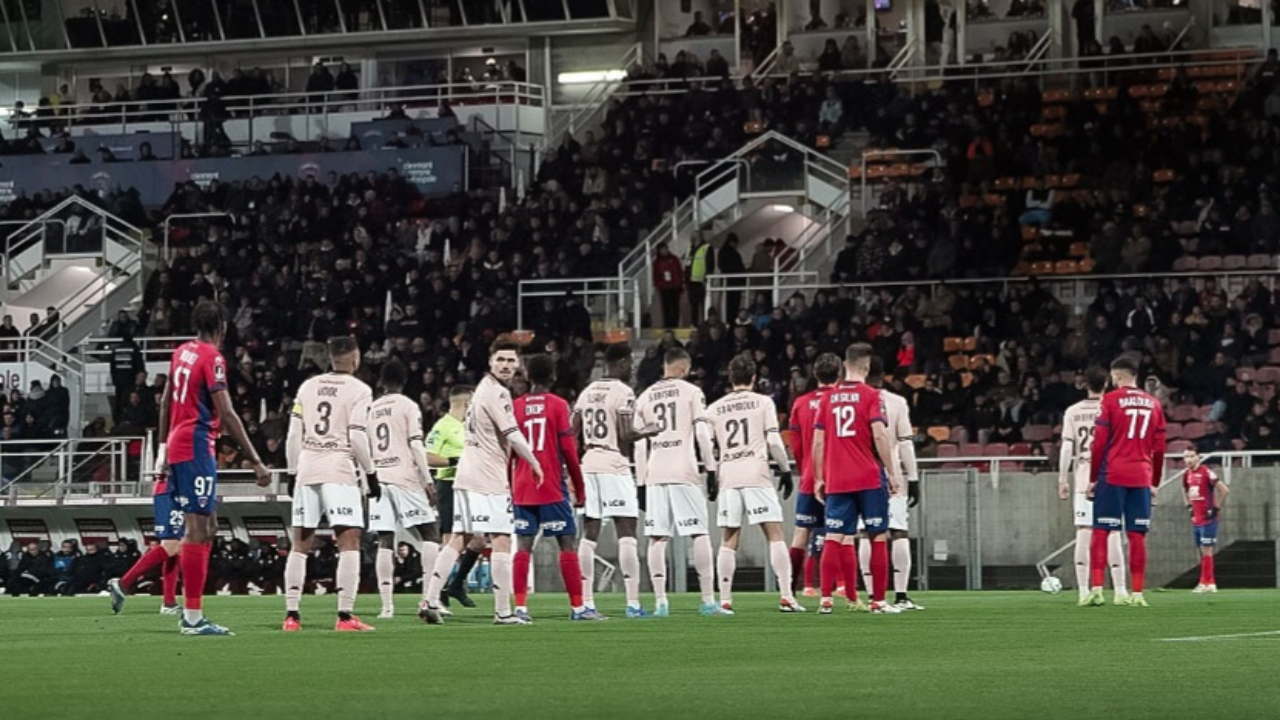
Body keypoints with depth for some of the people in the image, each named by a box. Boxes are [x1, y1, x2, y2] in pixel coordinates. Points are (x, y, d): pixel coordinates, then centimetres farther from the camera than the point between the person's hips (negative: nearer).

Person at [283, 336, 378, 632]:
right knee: (349, 542, -3)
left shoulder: (308, 387, 12)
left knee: (300, 544, 9)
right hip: (339, 469, -5)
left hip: (307, 469, 5)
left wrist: (295, 473, 17)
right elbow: (358, 438, -10)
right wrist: (371, 474, -1)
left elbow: (294, 435, 9)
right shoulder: (359, 390, -2)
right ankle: (345, 616, -12)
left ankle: (291, 615, 6)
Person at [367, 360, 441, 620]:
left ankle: (386, 604, -3)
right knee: (430, 533, 1)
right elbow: (416, 445, -8)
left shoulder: (371, 409, 13)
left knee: (385, 542, 3)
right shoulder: (408, 406, 0)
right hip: (404, 477, -4)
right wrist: (428, 480, -7)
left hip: (378, 479, 4)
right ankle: (429, 596, -11)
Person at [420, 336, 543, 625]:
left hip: (467, 477, 9)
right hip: (488, 479, -9)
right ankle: (503, 612, -7)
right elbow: (513, 436, -17)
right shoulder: (497, 393, -12)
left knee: (459, 539, 9)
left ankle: (430, 601, 4)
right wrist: (535, 463, -5)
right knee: (501, 540, -6)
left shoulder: (484, 388, 18)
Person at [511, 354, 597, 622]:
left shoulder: (516, 406, 7)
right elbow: (569, 451, -6)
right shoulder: (558, 405, -3)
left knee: (523, 546, 3)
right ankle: (577, 607, -1)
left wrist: (510, 488, 19)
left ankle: (520, 607, -3)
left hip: (522, 488, 4)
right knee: (567, 544, 0)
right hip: (552, 489, -4)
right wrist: (579, 490, 2)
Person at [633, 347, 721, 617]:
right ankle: (708, 600, -3)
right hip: (684, 472, -3)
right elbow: (702, 434, -5)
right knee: (699, 534, 0)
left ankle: (660, 602, -1)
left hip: (655, 475, 3)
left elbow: (639, 445, 12)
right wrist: (711, 470, -1)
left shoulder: (645, 397, 14)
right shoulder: (691, 392, 3)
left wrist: (641, 483, 15)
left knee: (657, 538, 3)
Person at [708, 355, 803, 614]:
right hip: (757, 475, -3)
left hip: (728, 476, 3)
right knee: (775, 534, -1)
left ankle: (725, 600, 2)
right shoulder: (763, 402, 3)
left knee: (729, 541, 6)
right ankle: (786, 596, -9)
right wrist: (785, 470, 5)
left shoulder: (714, 409, 11)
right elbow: (774, 440, -3)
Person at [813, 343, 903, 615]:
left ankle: (826, 599, -7)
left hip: (836, 481, 3)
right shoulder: (870, 395, -4)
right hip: (869, 479, -3)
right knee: (878, 538, 4)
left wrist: (819, 478, 14)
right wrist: (892, 472, -8)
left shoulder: (828, 398, 8)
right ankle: (878, 601, 3)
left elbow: (818, 442, 8)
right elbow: (879, 435, -13)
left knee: (834, 539, 2)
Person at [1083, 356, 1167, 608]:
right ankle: (1137, 594, 1)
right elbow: (1159, 448, 11)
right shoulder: (1153, 404, 11)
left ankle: (1096, 590, -10)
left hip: (1112, 475, -3)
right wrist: (1154, 482, 18)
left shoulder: (1110, 400, -1)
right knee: (1137, 535, 4)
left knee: (1100, 531, -1)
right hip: (1142, 477, 3)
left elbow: (1099, 443, -4)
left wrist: (1093, 478, 2)